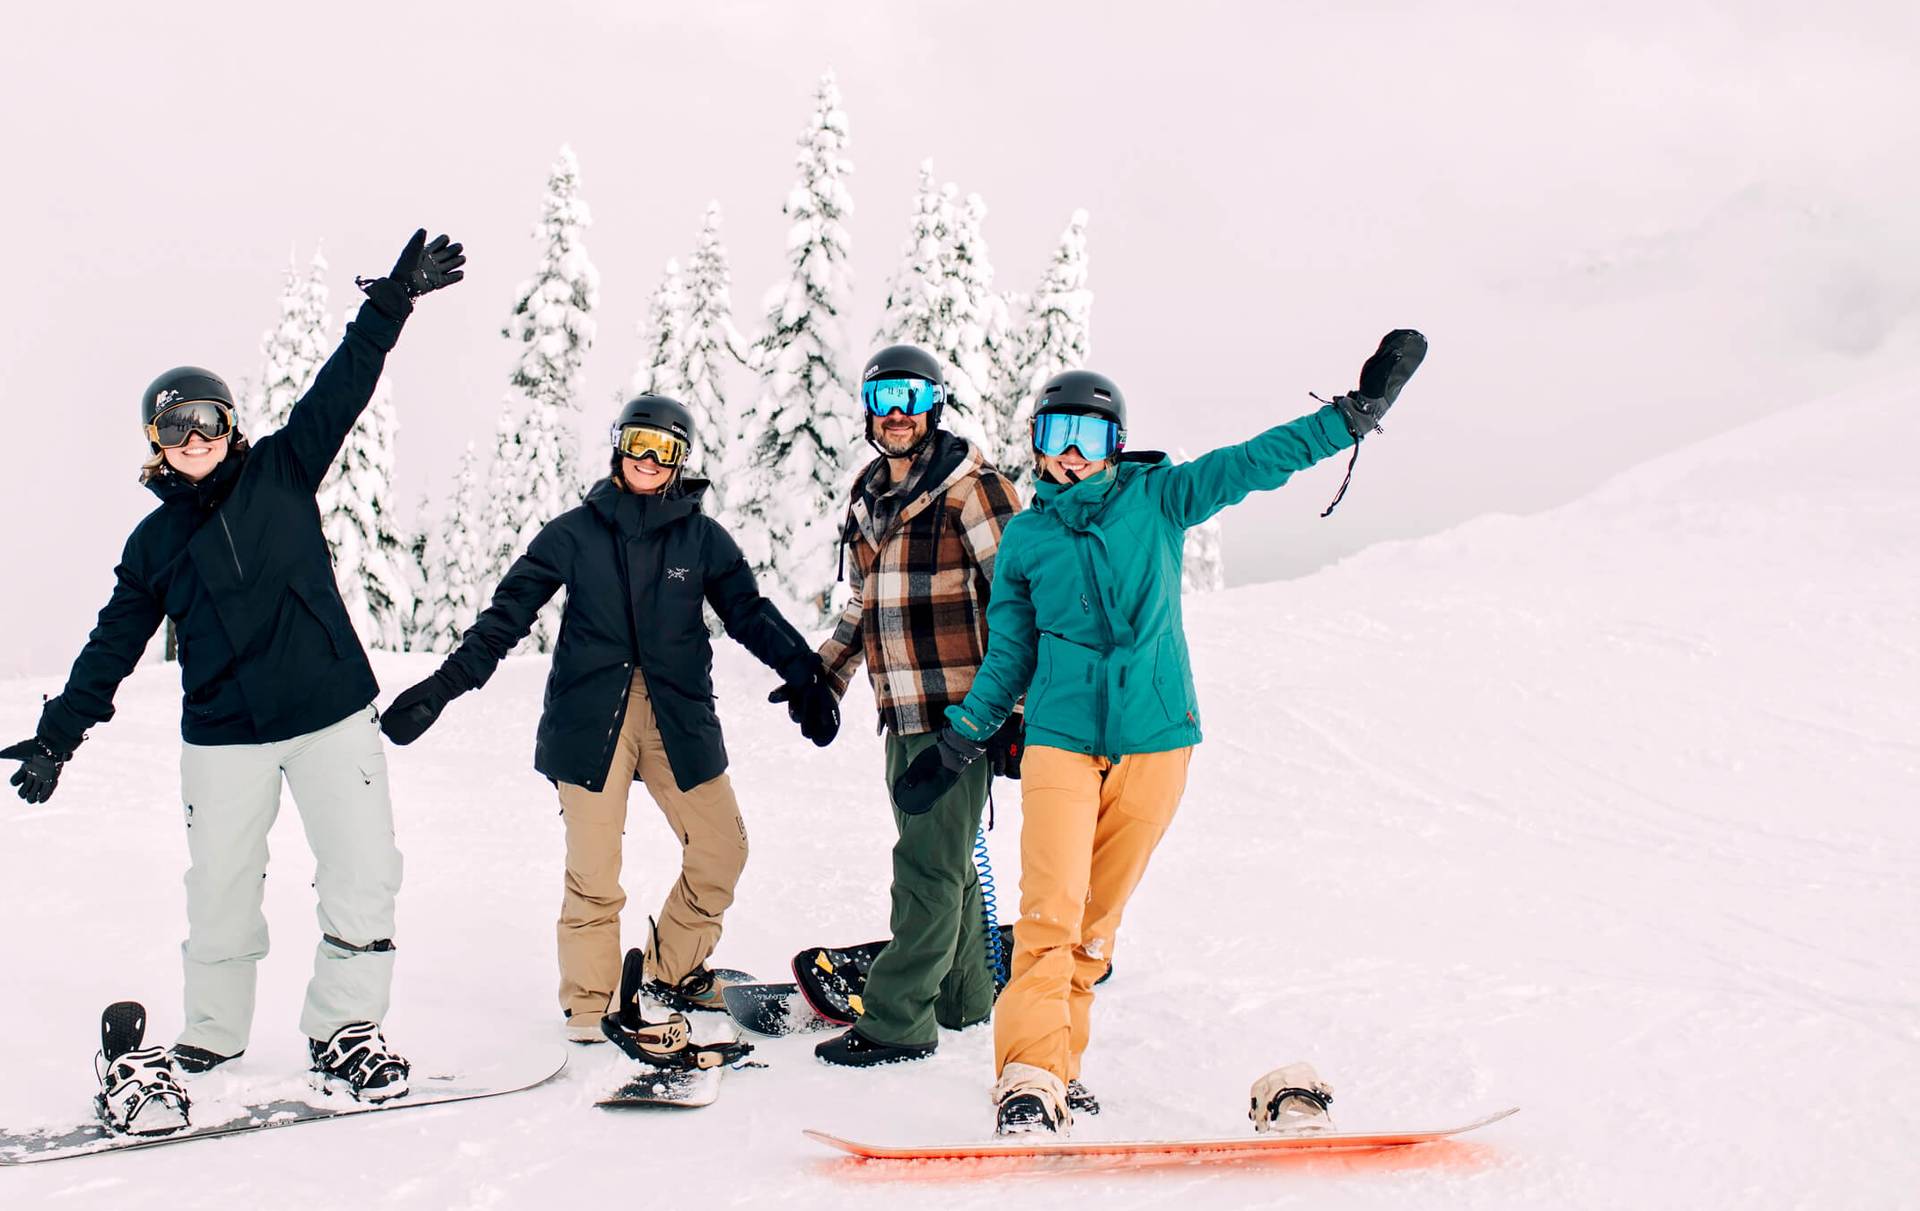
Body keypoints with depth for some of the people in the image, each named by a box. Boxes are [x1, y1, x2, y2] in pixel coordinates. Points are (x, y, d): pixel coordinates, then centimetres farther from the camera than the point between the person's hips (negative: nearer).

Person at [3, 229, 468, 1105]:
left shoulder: (282, 470, 5)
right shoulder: (154, 542, 9)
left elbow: (342, 387, 0)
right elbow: (115, 641, 12)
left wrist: (392, 303, -8)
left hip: (333, 714, -1)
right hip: (224, 736, 1)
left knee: (363, 873, -6)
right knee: (222, 890, 4)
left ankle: (343, 1027, 7)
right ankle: (212, 1033, 24)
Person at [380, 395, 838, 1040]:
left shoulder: (702, 537, 6)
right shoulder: (575, 532, 2)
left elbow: (752, 615, 10)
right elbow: (509, 612, 1)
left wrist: (808, 678, 1)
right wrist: (443, 685, -7)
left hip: (679, 715, 2)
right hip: (589, 716, -2)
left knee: (721, 849, 2)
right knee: (593, 870, -4)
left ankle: (674, 970, 25)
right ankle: (588, 1003, 14)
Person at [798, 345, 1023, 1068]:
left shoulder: (970, 487, -8)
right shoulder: (868, 499, 15)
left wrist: (1015, 709, -15)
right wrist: (824, 677, 24)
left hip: (960, 709, -8)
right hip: (901, 712, 8)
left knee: (929, 863, -6)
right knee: (940, 858, 14)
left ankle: (898, 1020, -3)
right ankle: (963, 998, 25)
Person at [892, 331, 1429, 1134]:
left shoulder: (1158, 500, 4)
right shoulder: (1026, 537, 8)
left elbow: (1258, 462, -2)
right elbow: (1007, 655, 14)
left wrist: (1361, 406, -9)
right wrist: (954, 746, 12)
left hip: (1154, 741, 0)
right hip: (1060, 740, 0)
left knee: (1098, 917, 6)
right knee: (1050, 910, -14)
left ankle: (1057, 1064, 17)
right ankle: (1030, 1076, -14)